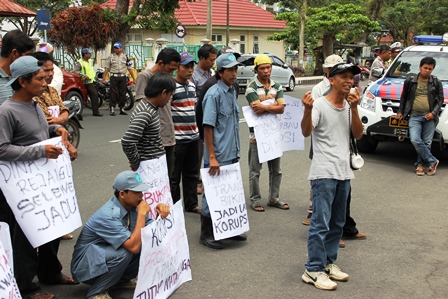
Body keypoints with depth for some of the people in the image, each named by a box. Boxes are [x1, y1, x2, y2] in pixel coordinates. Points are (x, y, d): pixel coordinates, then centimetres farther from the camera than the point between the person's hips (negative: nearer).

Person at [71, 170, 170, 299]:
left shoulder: (133, 206, -7)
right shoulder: (108, 216, -30)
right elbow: (133, 247, -35)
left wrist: (160, 213, -20)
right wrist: (142, 214, -31)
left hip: (107, 254, 7)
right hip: (85, 266, -7)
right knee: (123, 253, -34)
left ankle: (121, 280, 9)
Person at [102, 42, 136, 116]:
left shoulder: (125, 57, 10)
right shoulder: (111, 56, 7)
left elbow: (130, 68, 9)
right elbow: (107, 68, 5)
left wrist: (134, 78, 4)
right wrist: (104, 78, -2)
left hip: (123, 77, 2)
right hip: (114, 77, -2)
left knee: (122, 93, 4)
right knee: (113, 93, -6)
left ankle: (122, 109, 12)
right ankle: (112, 109, -5)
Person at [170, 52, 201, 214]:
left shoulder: (192, 85, 12)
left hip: (193, 136, 8)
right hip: (178, 138, -8)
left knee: (192, 173, 15)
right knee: (174, 176, 3)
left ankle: (191, 204, 26)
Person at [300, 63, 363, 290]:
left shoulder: (349, 107, 10)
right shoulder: (320, 105, -10)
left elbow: (358, 135, 0)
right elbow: (306, 132, -23)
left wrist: (354, 108, -11)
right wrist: (307, 110, -41)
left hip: (344, 173, 7)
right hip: (324, 173, -7)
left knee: (337, 223, 15)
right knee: (321, 223, -6)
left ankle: (329, 262, 28)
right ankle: (314, 270, 2)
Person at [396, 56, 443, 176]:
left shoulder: (436, 82, 7)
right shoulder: (410, 81, 7)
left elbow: (440, 99, 8)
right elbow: (403, 97, 17)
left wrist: (433, 113, -5)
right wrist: (400, 111, 15)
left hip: (429, 117, 0)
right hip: (414, 116, 0)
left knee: (427, 143, 0)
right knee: (415, 140, -15)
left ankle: (420, 164, 16)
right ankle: (432, 161, -2)